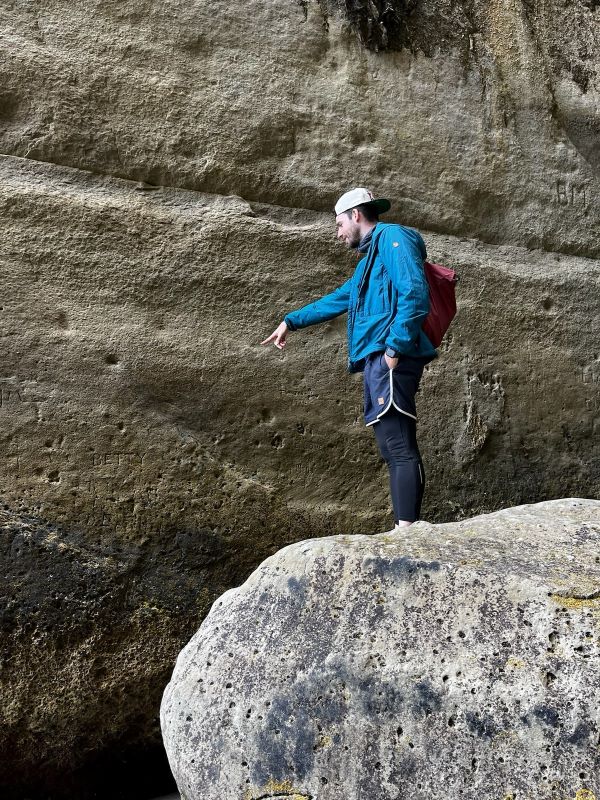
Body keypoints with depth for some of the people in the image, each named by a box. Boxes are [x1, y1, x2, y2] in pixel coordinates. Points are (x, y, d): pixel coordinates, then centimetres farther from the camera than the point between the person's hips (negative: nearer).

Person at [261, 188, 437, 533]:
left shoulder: (393, 238, -1)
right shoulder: (372, 256, 29)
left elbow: (415, 294, -16)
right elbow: (338, 299, 40)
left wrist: (395, 348, -20)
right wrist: (291, 322, 44)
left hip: (390, 360, -10)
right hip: (378, 362, 10)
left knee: (400, 447, -14)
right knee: (393, 447, 5)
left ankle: (406, 529, -16)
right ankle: (403, 530, 6)